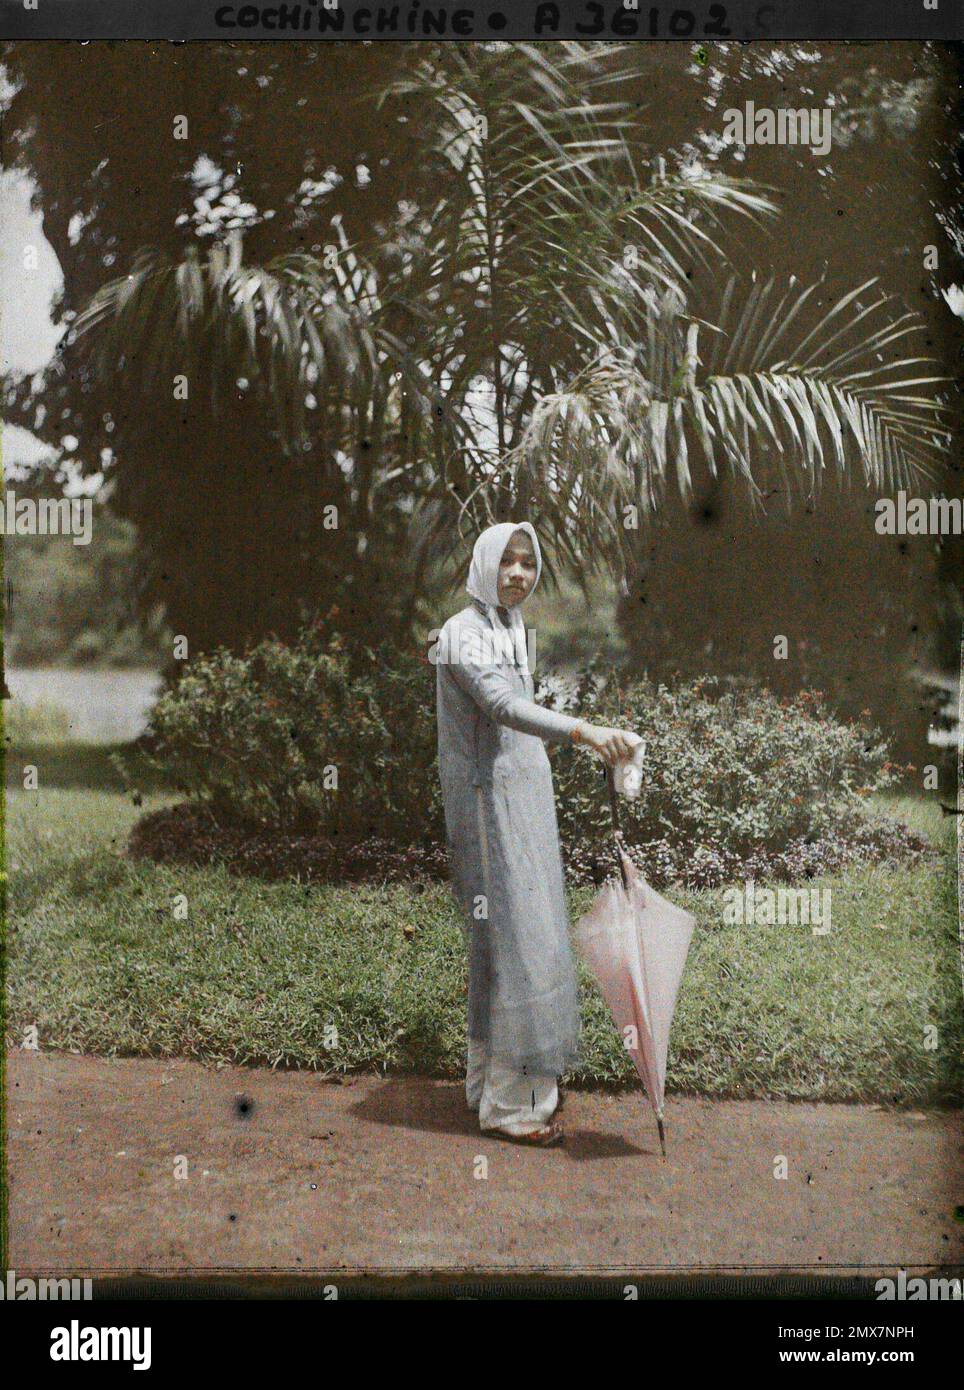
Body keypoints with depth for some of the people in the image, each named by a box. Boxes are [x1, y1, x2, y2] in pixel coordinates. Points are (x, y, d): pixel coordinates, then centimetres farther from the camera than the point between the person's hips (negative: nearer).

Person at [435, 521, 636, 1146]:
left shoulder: (513, 629, 15)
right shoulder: (464, 633, -14)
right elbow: (502, 706, -30)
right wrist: (583, 731, -43)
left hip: (525, 798, 9)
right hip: (488, 800, -9)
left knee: (532, 935, 13)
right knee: (512, 938, -8)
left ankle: (498, 1076, 24)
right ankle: (509, 1102, -1)